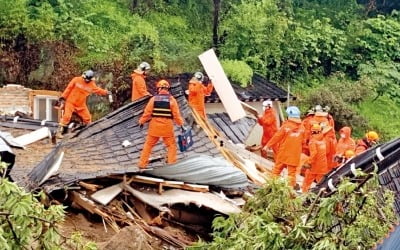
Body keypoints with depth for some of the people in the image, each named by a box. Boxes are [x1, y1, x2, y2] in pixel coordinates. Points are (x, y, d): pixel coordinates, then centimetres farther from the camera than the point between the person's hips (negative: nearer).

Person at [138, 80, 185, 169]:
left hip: (154, 125, 2)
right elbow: (176, 114, -4)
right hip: (167, 126, -1)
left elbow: (147, 112, 0)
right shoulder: (171, 100, -4)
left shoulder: (154, 99, -1)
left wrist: (141, 121, 13)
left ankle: (142, 164, 16)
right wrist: (181, 124, 8)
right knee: (171, 145, 11)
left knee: (148, 144, 13)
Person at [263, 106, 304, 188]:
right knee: (292, 172, 7)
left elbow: (277, 137, -7)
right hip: (295, 155, 2)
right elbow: (303, 142, 6)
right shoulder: (302, 128, -3)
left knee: (277, 169, 11)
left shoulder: (286, 126, -13)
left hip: (283, 153, -2)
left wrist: (268, 146, 3)